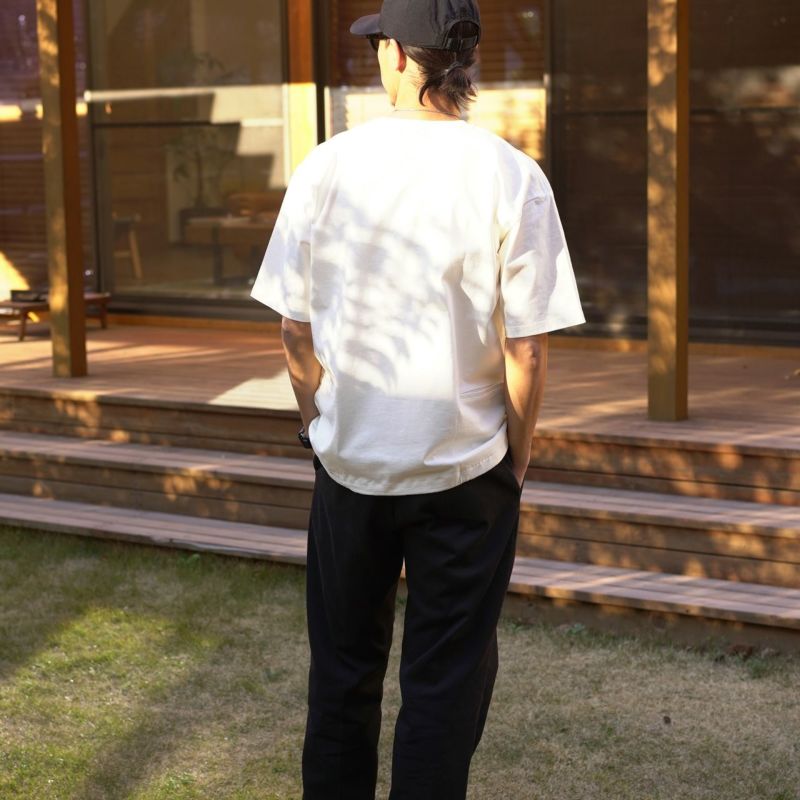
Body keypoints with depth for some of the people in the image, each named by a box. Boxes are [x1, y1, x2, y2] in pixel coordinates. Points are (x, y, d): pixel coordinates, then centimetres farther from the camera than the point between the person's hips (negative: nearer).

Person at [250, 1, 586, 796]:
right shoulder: (511, 178, -10)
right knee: (445, 679, 8)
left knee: (341, 669, 17)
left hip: (347, 461, 2)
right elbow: (526, 349, -10)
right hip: (465, 466, -2)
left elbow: (294, 329, 0)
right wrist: (515, 459, 4)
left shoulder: (327, 167, -5)